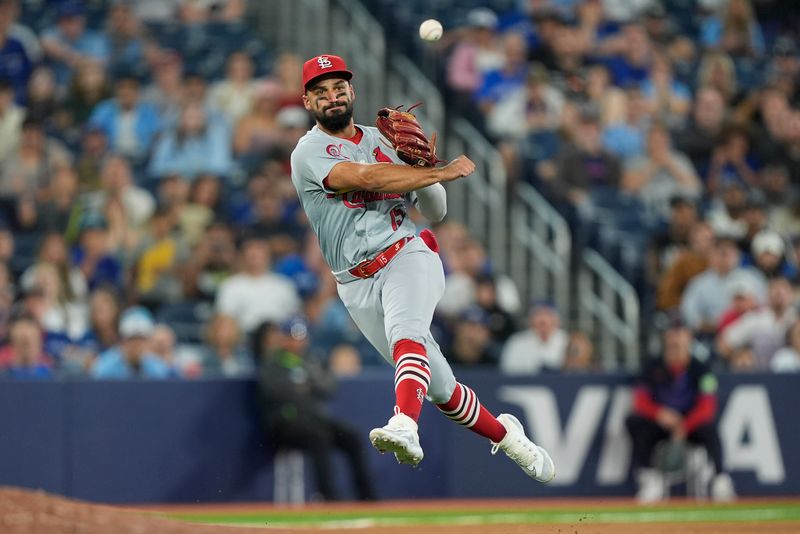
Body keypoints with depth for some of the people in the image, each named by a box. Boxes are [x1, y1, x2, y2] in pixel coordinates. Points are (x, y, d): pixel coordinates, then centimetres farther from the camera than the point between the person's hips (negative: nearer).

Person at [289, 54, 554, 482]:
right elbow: (367, 177, -18)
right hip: (358, 284, -1)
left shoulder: (384, 140, 16)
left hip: (408, 255, 1)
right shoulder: (309, 153, 0)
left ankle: (404, 426, -55)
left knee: (406, 330, -32)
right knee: (438, 387, 1)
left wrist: (425, 163, -5)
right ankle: (503, 434, 23)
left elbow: (436, 211, 15)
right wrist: (441, 172, -14)